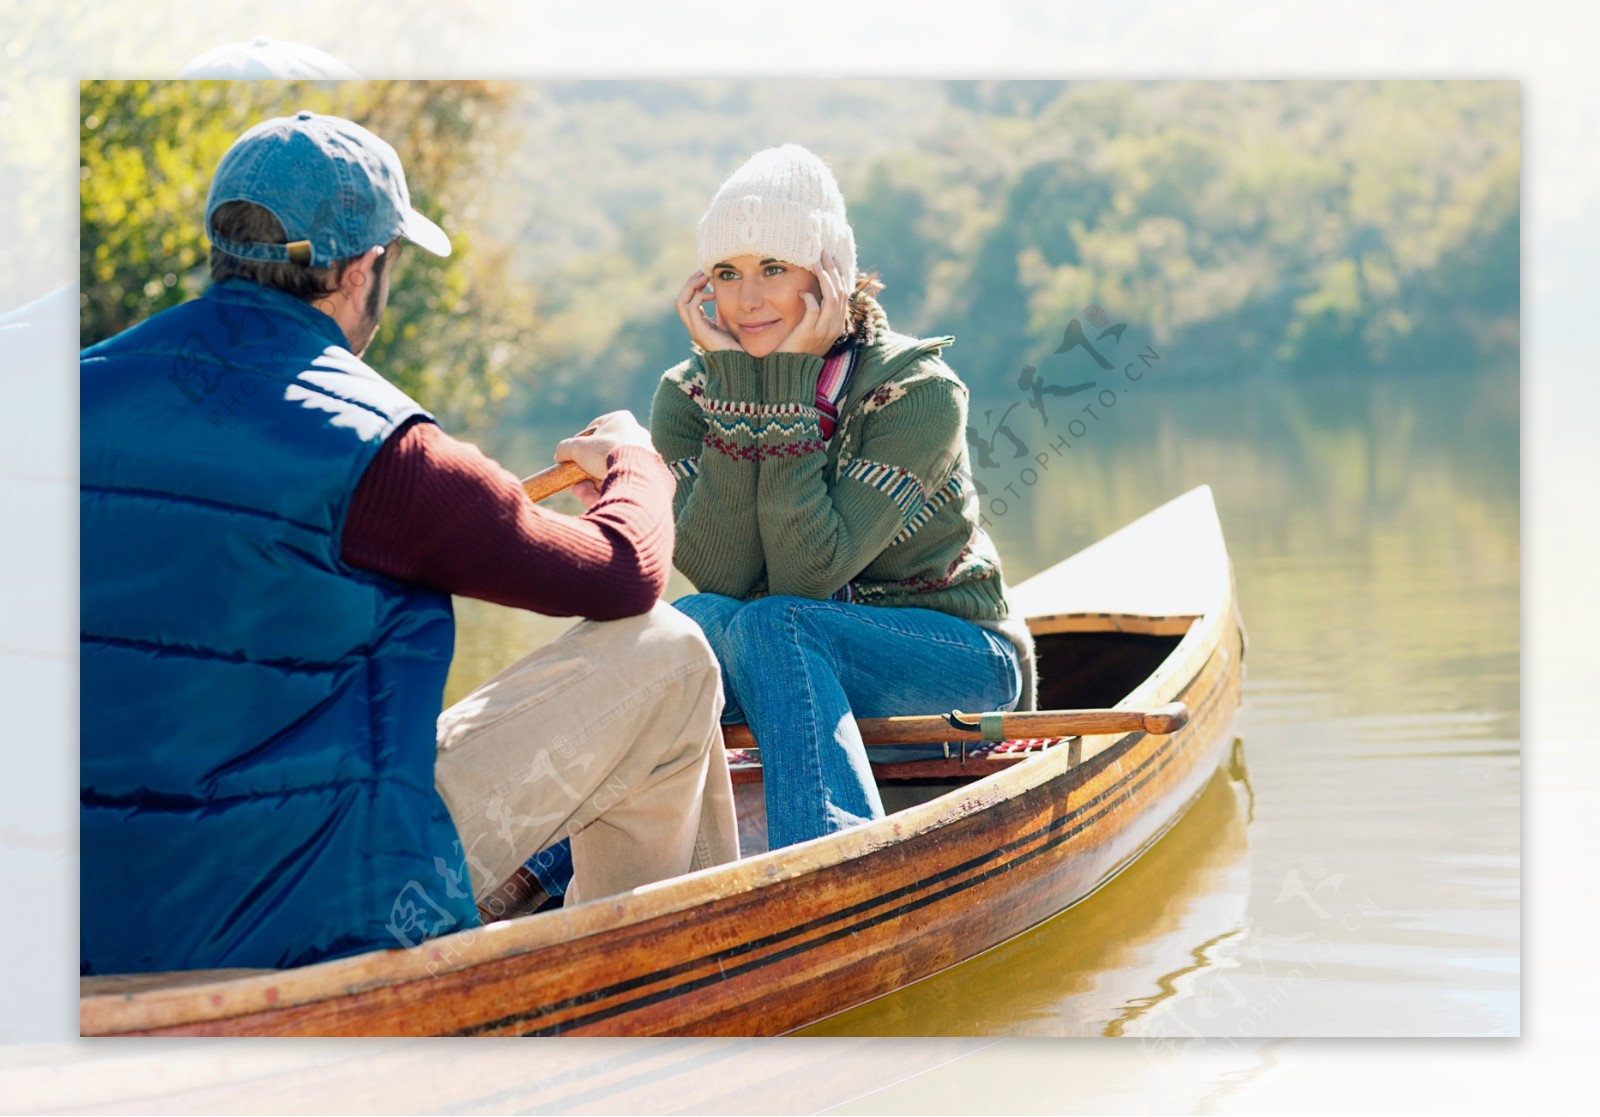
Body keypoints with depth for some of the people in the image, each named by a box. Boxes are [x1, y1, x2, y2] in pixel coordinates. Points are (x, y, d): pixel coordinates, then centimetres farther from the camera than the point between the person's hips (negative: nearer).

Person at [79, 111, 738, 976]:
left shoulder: (88, 392, 2)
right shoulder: (374, 450, -16)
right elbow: (623, 576, -4)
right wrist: (633, 462, 20)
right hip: (318, 909, -7)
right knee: (666, 658, 4)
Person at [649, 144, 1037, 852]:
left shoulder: (917, 391, -18)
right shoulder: (687, 395, -5)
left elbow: (806, 576, -26)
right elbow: (717, 574, -20)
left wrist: (791, 390, -28)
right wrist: (737, 385, -23)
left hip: (961, 664, -4)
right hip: (798, 667, 4)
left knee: (768, 627, -33)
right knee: (697, 621, -29)